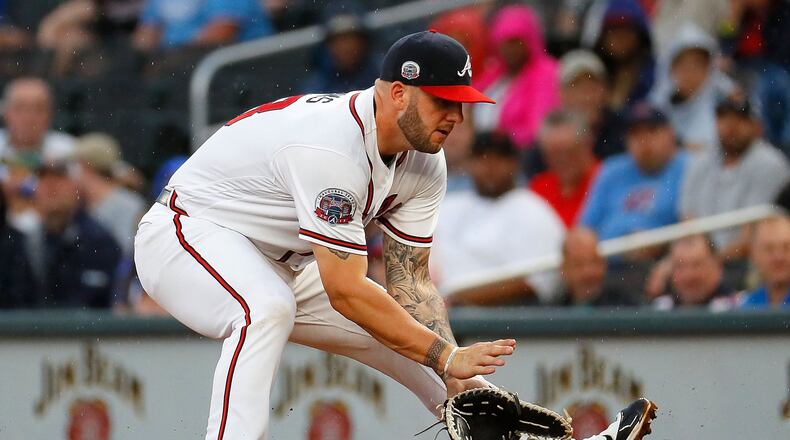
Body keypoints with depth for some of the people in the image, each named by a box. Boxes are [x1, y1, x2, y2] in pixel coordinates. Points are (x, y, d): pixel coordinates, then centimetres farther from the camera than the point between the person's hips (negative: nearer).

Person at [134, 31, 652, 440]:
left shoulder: (424, 161, -5)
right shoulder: (332, 147, -35)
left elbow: (410, 279, -3)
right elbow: (346, 292, -34)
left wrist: (458, 374, -18)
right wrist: (446, 357, -30)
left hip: (277, 264, 9)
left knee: (411, 320, 8)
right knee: (267, 311, -40)